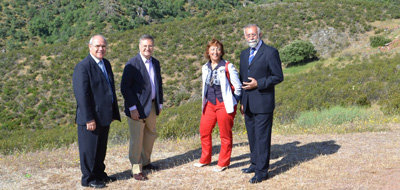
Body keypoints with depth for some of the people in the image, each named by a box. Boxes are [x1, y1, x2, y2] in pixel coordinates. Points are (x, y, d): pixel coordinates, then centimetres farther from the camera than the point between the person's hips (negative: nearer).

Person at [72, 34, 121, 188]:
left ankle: (99, 174, 34)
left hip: (104, 116, 8)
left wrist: (114, 112, 17)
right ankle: (88, 178, 20)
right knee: (89, 150, 5)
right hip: (91, 118, -8)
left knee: (101, 148, 19)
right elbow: (82, 95, -20)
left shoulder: (106, 64, 11)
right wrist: (89, 119, -22)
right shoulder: (83, 67, -16)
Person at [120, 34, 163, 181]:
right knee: (137, 139, 0)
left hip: (151, 106, 7)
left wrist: (160, 103, 12)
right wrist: (132, 108, -19)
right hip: (137, 108, -7)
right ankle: (136, 170, 12)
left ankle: (145, 162, 37)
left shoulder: (155, 63, 9)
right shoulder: (132, 64, -13)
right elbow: (125, 87, -16)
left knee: (151, 134, 18)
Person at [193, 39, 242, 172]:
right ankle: (205, 159, 27)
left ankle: (223, 163, 17)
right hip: (209, 104, 6)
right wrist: (205, 99, 16)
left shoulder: (228, 67, -10)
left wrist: (232, 103, -3)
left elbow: (238, 87, -6)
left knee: (225, 134, 3)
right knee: (204, 130, 8)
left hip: (224, 105, -6)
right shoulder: (205, 68, 7)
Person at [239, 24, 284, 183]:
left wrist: (258, 83, -18)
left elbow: (278, 77, -9)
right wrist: (242, 101, 16)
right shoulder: (244, 54, 15)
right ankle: (255, 164, 30)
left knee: (262, 137, -3)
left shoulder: (270, 52, -7)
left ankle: (262, 171, 5)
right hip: (248, 104, 7)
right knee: (252, 136, 15)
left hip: (263, 103, -7)